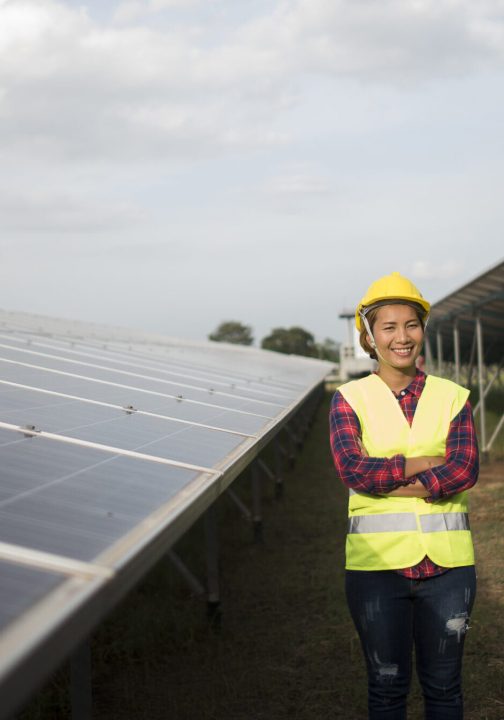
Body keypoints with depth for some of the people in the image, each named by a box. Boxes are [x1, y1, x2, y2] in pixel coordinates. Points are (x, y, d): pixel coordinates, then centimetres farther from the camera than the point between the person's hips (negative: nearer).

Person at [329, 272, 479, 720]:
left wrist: (386, 480, -15)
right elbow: (352, 470, -13)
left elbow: (466, 471, -10)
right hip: (378, 562, -1)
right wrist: (427, 463, -12)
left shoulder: (453, 398, 4)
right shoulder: (350, 399, 2)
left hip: (447, 561, 1)